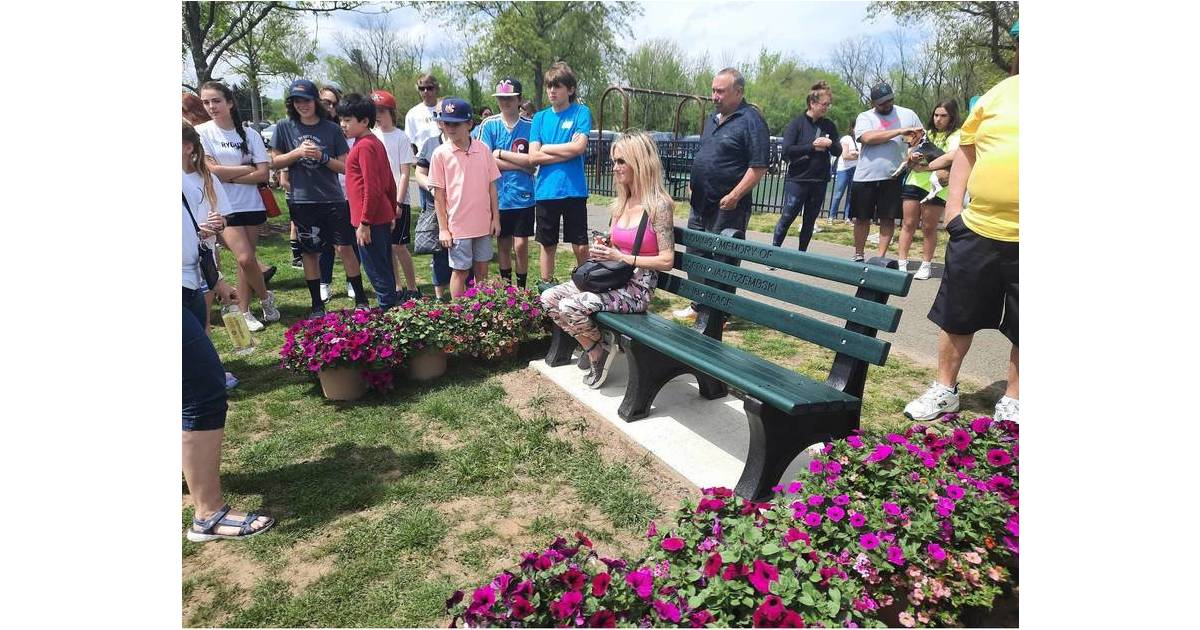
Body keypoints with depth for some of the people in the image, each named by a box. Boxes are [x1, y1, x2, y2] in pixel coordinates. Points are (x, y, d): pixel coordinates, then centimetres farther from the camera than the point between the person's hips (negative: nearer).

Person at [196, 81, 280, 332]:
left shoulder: (249, 134, 3)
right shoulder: (201, 132, -2)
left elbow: (263, 174, -5)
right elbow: (210, 170, -11)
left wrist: (229, 177, -12)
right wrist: (246, 168, -6)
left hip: (250, 205, 2)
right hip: (223, 207, -2)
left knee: (246, 260, 5)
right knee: (245, 258, -12)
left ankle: (244, 312, 17)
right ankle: (266, 298, 14)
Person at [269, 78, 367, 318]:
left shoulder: (332, 129, 2)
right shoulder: (285, 127, 3)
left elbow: (344, 166, 2)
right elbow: (274, 162, 4)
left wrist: (322, 157, -15)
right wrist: (298, 152, -12)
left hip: (333, 199, -1)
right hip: (302, 201, 1)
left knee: (345, 247, -2)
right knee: (310, 252, 8)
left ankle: (361, 299, 8)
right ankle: (317, 304, 18)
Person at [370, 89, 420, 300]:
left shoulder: (400, 137, -5)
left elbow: (404, 173, -8)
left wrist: (398, 202, -13)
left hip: (398, 202, -5)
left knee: (398, 246, -5)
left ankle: (412, 289, 7)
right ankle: (397, 288, 18)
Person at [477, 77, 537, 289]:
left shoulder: (530, 126, 0)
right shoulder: (489, 125, 1)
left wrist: (501, 154, -9)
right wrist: (521, 165, -9)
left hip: (523, 196, -1)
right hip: (498, 196, 1)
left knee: (521, 245, 0)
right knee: (503, 245, 11)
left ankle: (521, 289, 16)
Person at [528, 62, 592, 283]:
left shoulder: (581, 112, 1)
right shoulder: (540, 118, 9)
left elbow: (579, 147, -13)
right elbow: (533, 157, -1)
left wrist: (546, 148, -3)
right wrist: (567, 151, -9)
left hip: (574, 190, -3)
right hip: (545, 191, 3)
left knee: (581, 247, 0)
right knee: (548, 246, 13)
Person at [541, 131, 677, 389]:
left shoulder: (659, 205, -13)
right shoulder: (620, 203, 10)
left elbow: (666, 261, -17)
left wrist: (620, 257, -20)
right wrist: (601, 251, -1)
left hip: (638, 287, -8)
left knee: (570, 307, -26)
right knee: (549, 298, -7)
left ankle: (599, 351, 3)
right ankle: (596, 343, 6)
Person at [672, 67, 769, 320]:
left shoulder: (751, 120, -11)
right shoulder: (714, 119, 15)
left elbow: (759, 166, -17)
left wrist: (734, 196, -21)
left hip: (727, 207, -9)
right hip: (700, 204, 9)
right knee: (695, 256, 15)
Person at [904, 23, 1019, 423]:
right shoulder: (1002, 92, 9)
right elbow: (967, 149, 15)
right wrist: (953, 205, 6)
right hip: (976, 230, 3)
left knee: (1020, 330, 10)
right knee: (957, 318, 13)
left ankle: (1012, 402, 29)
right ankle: (944, 390, 31)